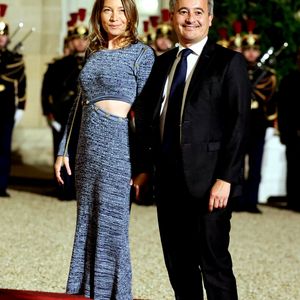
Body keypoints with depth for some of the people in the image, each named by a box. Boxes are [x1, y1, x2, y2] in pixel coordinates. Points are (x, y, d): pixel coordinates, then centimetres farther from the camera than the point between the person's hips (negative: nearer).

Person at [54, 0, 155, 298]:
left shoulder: (141, 53, -3)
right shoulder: (93, 52, 15)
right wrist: (63, 150, 15)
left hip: (119, 144, -6)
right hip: (88, 146, 6)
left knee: (112, 226, -2)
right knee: (86, 225, 10)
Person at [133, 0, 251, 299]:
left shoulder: (229, 62, -5)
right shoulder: (163, 63, 14)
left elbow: (238, 124, -10)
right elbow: (148, 120, 18)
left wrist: (225, 179, -16)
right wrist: (144, 168, 11)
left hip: (208, 183, -6)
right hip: (169, 182, 6)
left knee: (214, 263, -3)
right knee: (177, 264, 11)